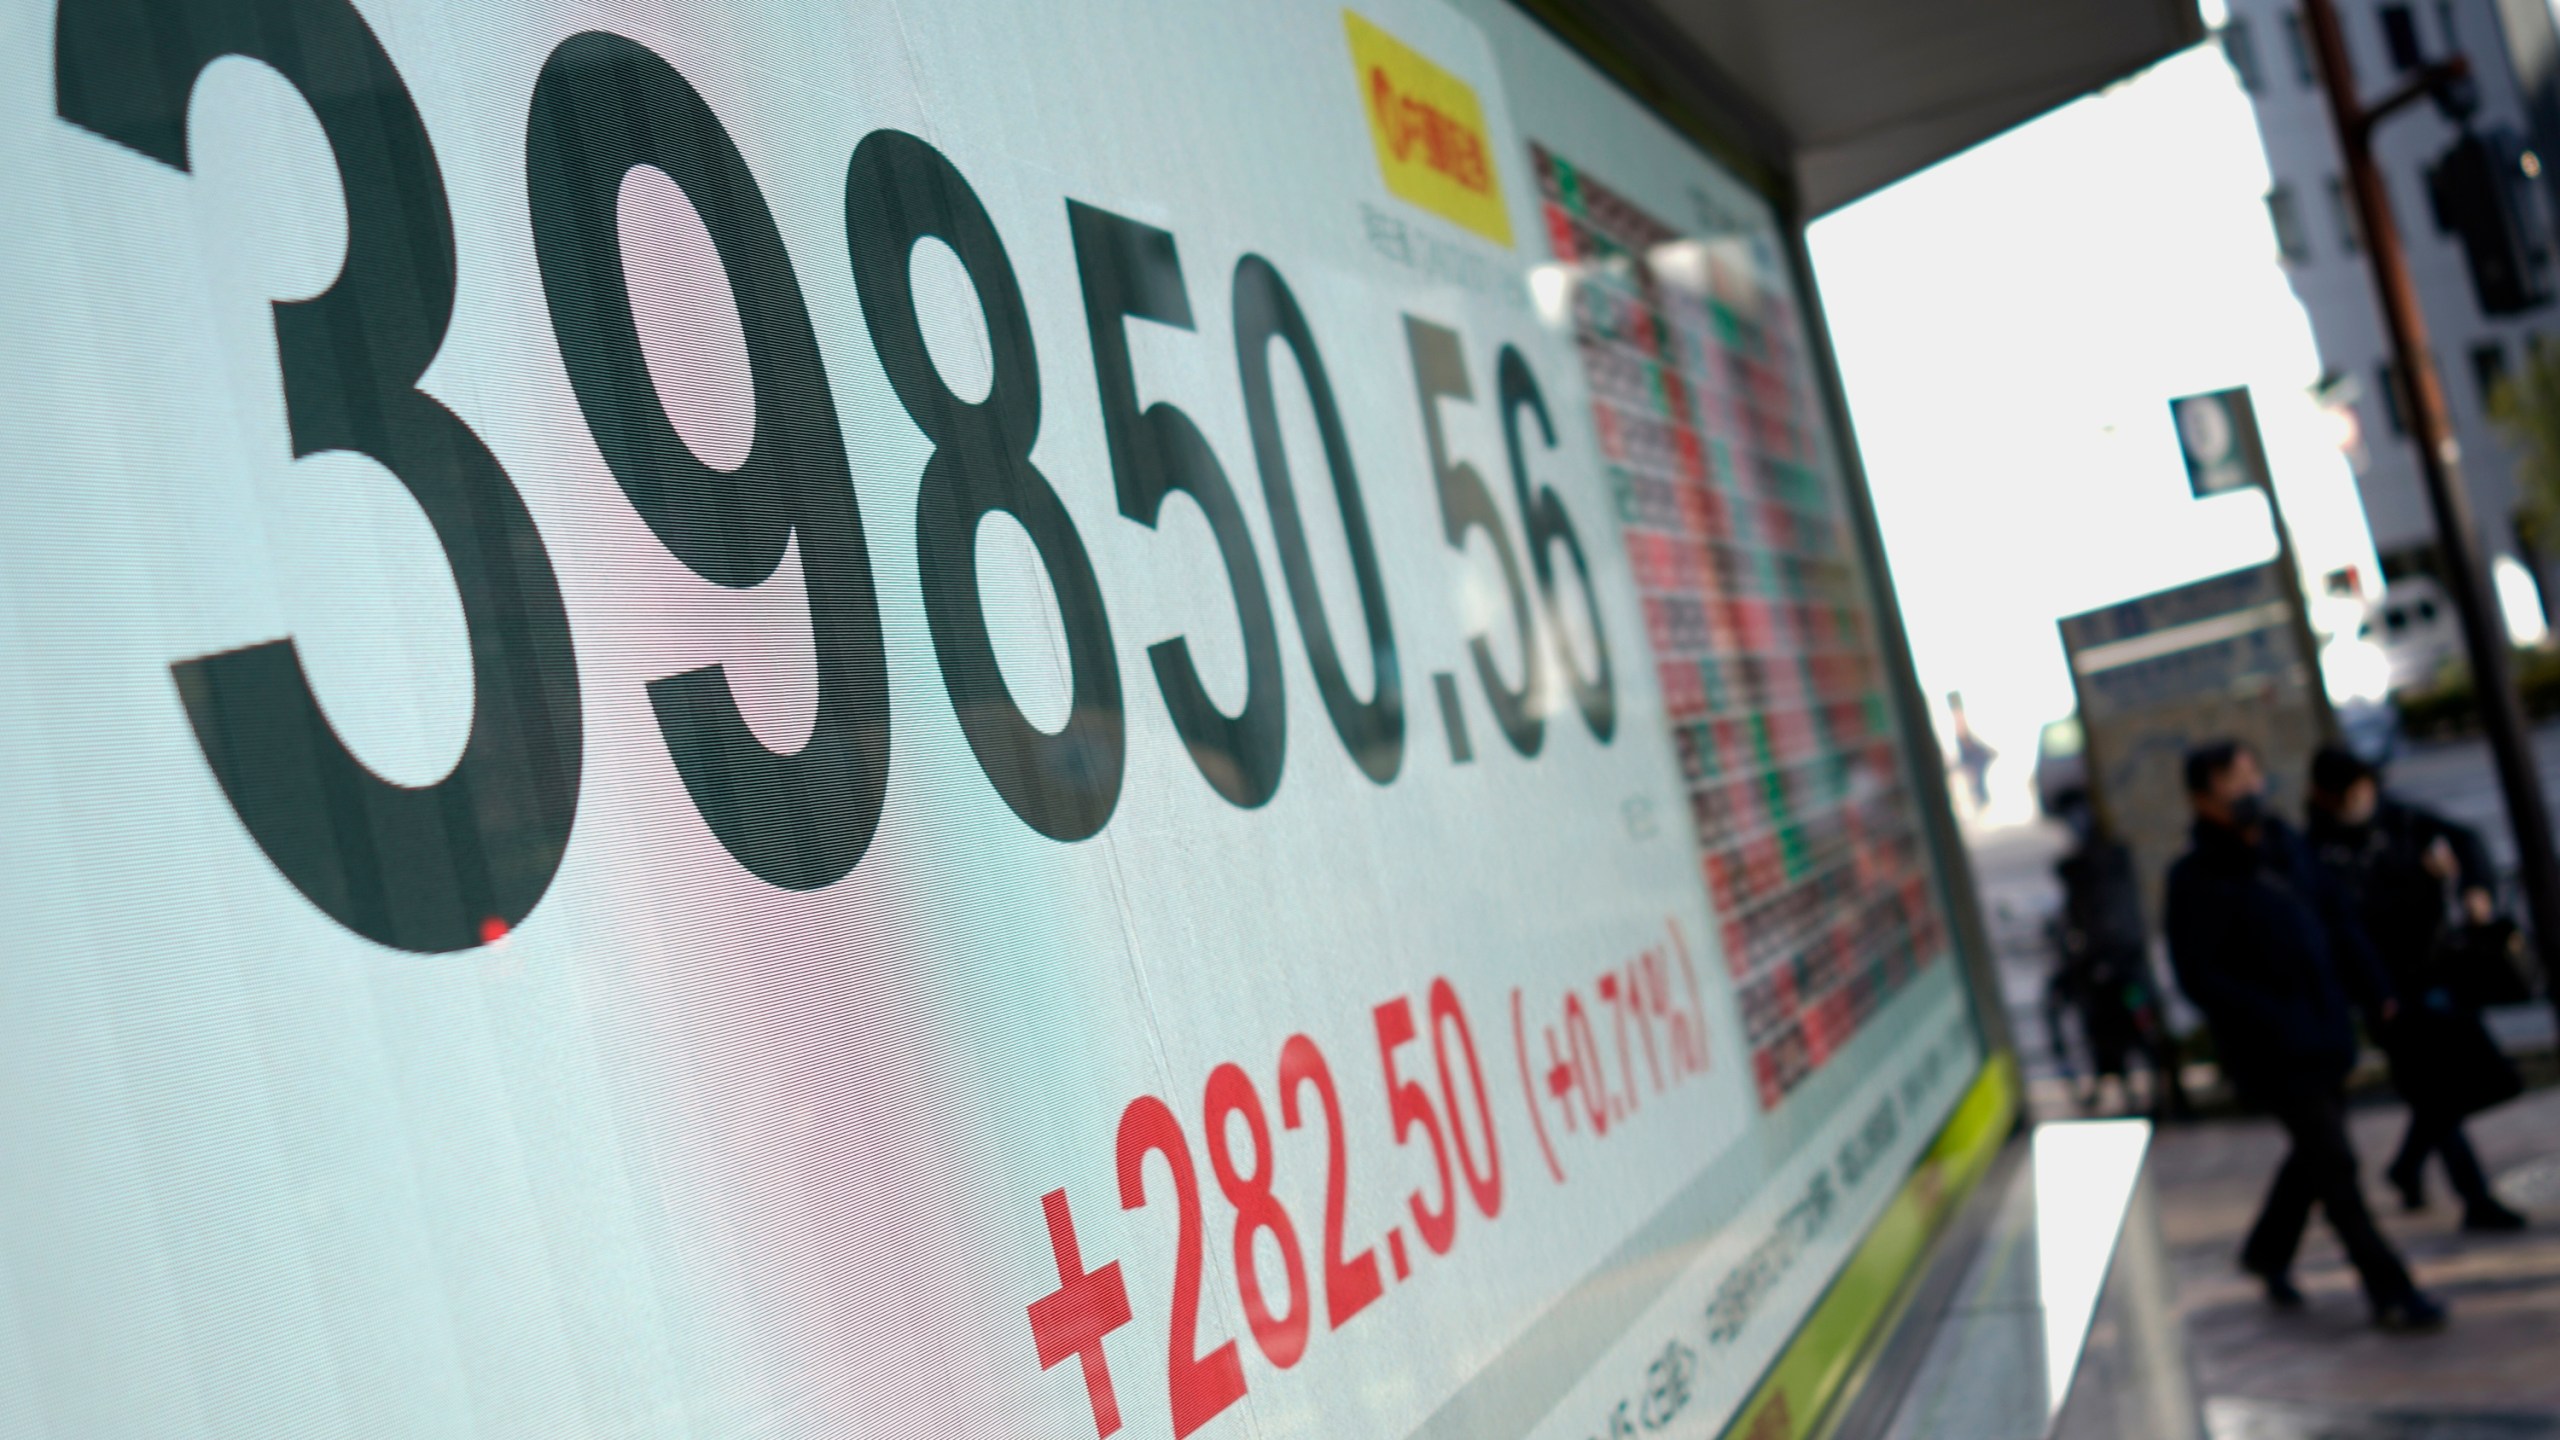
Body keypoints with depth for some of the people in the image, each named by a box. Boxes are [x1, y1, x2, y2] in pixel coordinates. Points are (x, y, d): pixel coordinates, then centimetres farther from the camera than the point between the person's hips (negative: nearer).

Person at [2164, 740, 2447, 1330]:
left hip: (2324, 1033, 7)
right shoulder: (2195, 878, -15)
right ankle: (2390, 1292, 7)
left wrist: (2375, 992, 6)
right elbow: (2199, 977, -18)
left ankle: (2267, 1252, 40)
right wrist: (2276, 1022, -20)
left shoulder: (2285, 844, 6)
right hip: (2273, 1053, -7)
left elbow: (2336, 920, 13)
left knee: (2316, 1154, 19)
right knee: (2333, 1162, -3)